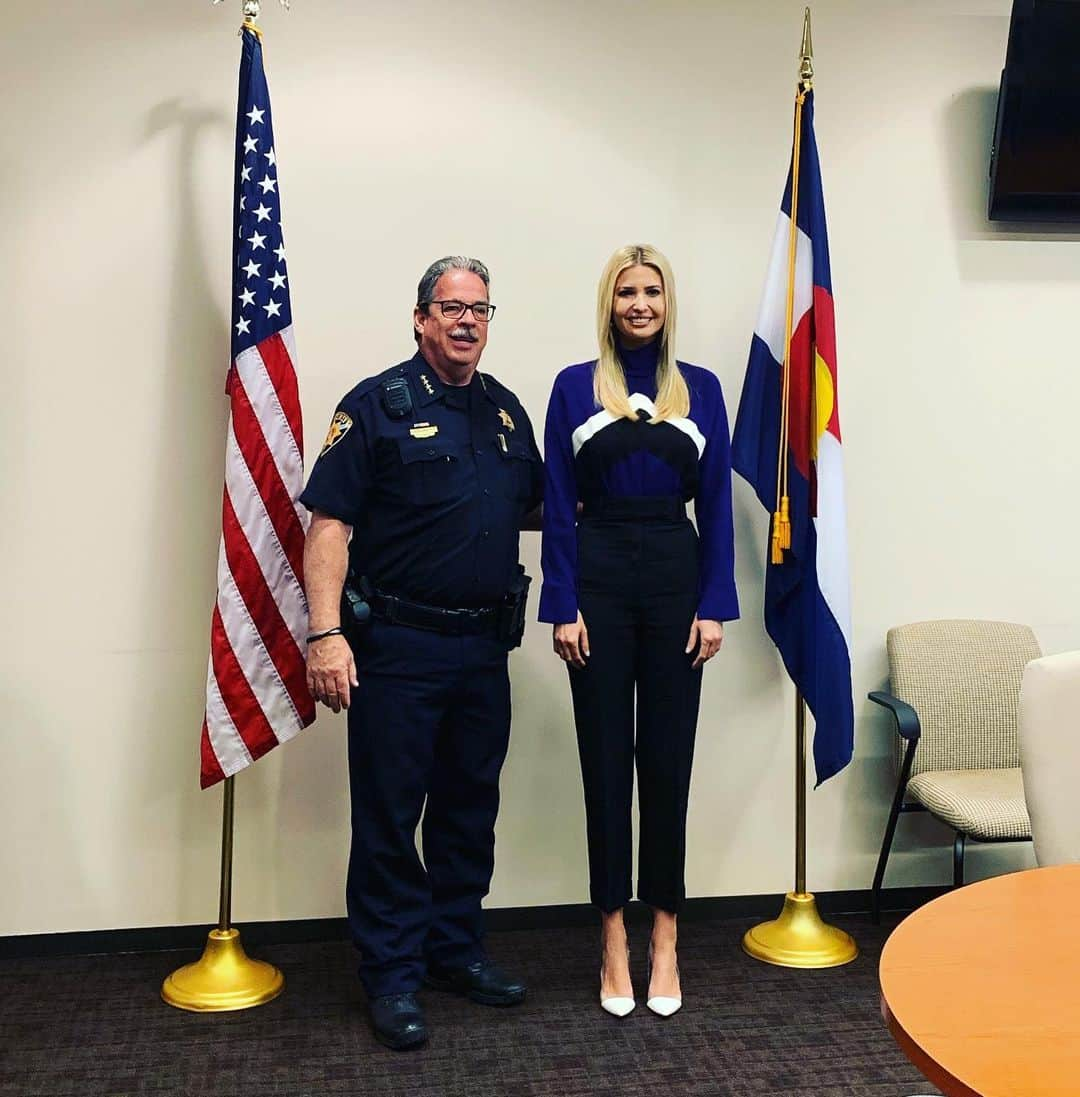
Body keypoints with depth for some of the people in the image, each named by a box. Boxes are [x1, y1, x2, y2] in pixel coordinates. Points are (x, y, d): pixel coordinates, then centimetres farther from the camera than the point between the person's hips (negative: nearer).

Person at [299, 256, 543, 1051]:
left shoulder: (507, 410, 12)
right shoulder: (378, 405, -5)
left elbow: (535, 505, 23)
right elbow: (329, 523, -11)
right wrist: (326, 632, -20)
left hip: (485, 647, 6)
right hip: (397, 647, -6)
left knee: (471, 806, 15)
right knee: (389, 814, 3)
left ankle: (456, 950, 31)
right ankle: (393, 978, 15)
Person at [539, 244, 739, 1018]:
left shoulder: (701, 389, 7)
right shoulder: (575, 387, 4)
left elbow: (717, 507, 5)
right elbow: (558, 509, 1)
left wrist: (715, 606, -2)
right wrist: (563, 608, -6)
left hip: (675, 577, 1)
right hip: (599, 577, -1)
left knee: (668, 758, 6)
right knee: (605, 759, 5)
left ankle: (664, 939, 18)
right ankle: (614, 940, 16)